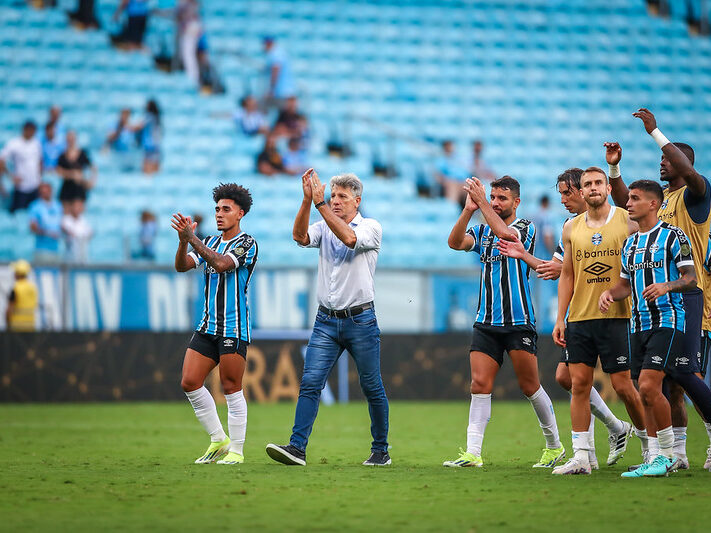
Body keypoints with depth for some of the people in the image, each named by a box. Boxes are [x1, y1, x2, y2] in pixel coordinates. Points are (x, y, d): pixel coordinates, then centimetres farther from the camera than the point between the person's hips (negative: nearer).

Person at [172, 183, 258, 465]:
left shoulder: (247, 243, -6)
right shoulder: (210, 242, 15)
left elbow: (221, 263, -24)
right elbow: (181, 266, 3)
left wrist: (192, 237, -24)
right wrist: (183, 239, -15)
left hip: (234, 327, -7)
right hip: (207, 325, 7)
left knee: (231, 388, -5)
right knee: (190, 382, 0)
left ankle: (236, 450, 4)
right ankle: (218, 440, 13)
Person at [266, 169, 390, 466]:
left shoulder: (371, 228, -1)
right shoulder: (324, 228, 11)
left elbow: (348, 237, -23)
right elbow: (300, 236, -9)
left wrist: (320, 203, -24)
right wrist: (307, 200, -21)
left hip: (360, 319, -3)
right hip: (326, 320, 3)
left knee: (372, 387, 4)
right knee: (310, 382, -9)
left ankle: (380, 450, 18)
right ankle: (297, 448, -14)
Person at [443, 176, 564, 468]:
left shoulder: (525, 228, -1)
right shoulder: (482, 231, 13)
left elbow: (504, 233, -23)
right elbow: (455, 242, -6)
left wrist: (482, 202, -23)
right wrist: (469, 209, -18)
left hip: (518, 321, -4)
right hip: (486, 322, 4)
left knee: (530, 386, 1)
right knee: (480, 384, -6)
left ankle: (554, 446, 17)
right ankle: (472, 453, -8)